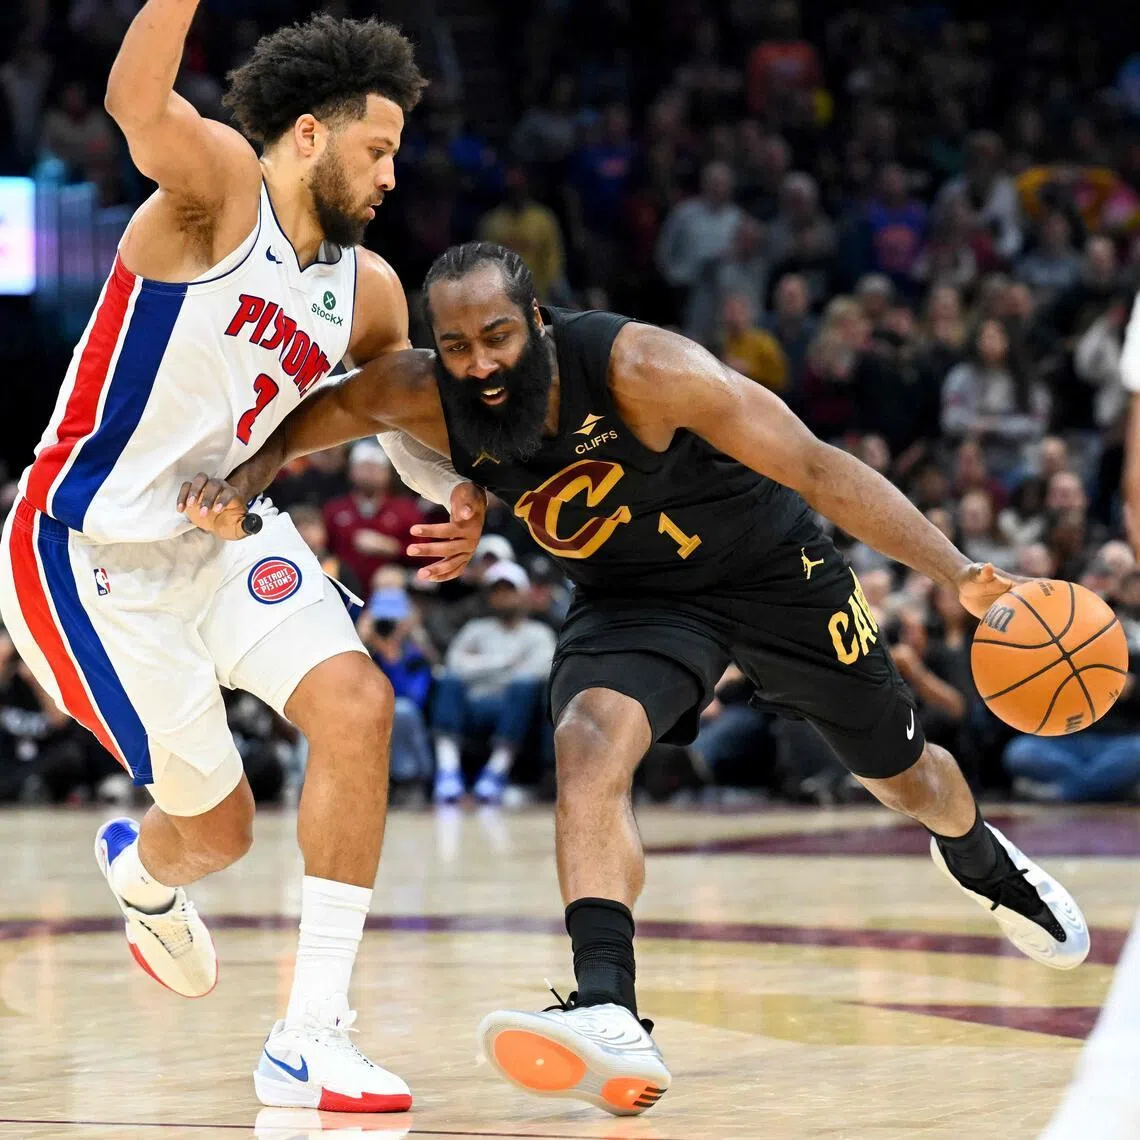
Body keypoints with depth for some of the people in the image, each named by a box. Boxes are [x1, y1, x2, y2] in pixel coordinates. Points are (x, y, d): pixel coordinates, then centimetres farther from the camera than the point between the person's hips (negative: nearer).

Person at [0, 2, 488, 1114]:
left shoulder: (366, 291, 6)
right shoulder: (217, 184, -16)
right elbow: (136, 102, -39)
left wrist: (461, 491, 3)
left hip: (225, 533, 7)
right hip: (89, 559, -7)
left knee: (357, 706, -17)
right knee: (215, 828, -2)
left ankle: (310, 1037, -9)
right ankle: (141, 873, 40)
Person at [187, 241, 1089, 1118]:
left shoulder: (641, 369, -35)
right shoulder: (423, 399, -24)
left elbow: (816, 467, -32)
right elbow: (306, 419, -6)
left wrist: (958, 573, -38)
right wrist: (249, 474, -30)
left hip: (773, 568, -2)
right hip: (631, 596, 2)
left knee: (901, 771, 16)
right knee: (590, 745, -29)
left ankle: (980, 860, 53)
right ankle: (611, 1019, -38)